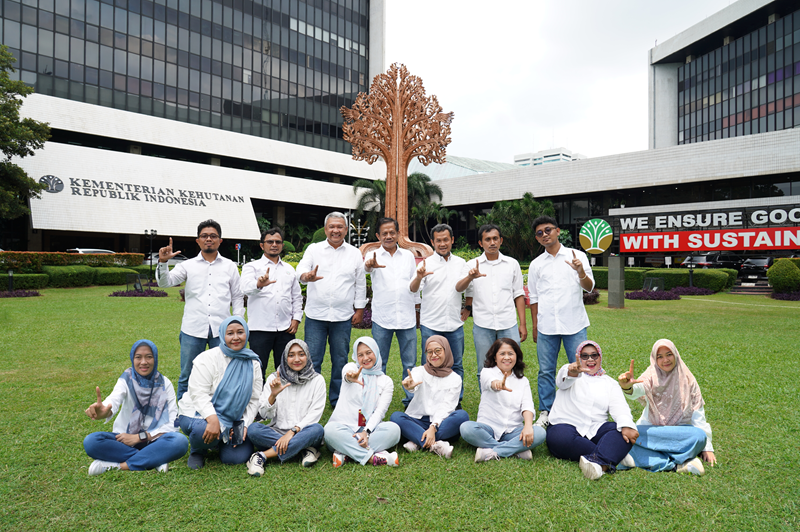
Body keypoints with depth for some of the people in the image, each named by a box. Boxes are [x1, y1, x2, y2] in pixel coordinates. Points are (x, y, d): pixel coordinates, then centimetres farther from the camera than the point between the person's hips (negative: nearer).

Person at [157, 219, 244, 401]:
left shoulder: (230, 266, 12)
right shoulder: (188, 265, 9)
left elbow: (237, 297, 13)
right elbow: (165, 282, -1)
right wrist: (162, 262, -19)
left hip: (221, 329, 0)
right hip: (193, 329, 0)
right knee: (187, 377, 7)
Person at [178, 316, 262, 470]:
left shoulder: (253, 363, 4)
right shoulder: (208, 358, -11)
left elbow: (254, 399, 7)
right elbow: (198, 393, -19)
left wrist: (245, 424, -6)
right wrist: (213, 419, -33)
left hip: (233, 420, 4)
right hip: (200, 412, -4)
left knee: (239, 457, -14)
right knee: (203, 430, -37)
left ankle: (221, 442, 21)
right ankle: (198, 451, 2)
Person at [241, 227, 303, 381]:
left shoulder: (289, 269, 18)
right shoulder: (252, 267, 4)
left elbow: (297, 297, 21)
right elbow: (246, 287, -17)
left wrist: (296, 318, 7)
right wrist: (259, 284, -40)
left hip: (285, 328, 4)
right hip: (260, 328, -3)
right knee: (257, 370, 0)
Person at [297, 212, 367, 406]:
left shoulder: (355, 253, 8)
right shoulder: (314, 249, 6)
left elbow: (360, 284, 10)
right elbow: (301, 269, -9)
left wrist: (359, 309, 6)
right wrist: (307, 276, -33)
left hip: (343, 317, 1)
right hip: (316, 315, -1)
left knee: (340, 360, 9)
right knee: (312, 359, 1)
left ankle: (337, 400, 23)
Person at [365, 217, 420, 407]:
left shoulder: (408, 255, 9)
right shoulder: (375, 256, 0)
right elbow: (366, 267, -24)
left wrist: (417, 307, 17)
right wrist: (369, 265, -48)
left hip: (407, 318, 2)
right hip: (382, 318, -2)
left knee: (410, 363, 8)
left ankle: (411, 399, 20)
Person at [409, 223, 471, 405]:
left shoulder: (461, 263, 8)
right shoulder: (426, 263, -2)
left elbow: (469, 287, 22)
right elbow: (413, 289, -14)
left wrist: (468, 308, 12)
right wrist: (419, 277, -35)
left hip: (455, 324, 3)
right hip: (430, 324, -3)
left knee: (456, 365, 11)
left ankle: (457, 401, 24)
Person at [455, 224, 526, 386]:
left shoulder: (512, 264, 10)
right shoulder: (472, 265, 6)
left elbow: (518, 295, 12)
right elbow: (458, 288, -9)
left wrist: (523, 324, 6)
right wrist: (470, 277, -30)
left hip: (508, 325, 1)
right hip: (482, 326, 0)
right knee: (484, 371, 8)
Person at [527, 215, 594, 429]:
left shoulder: (577, 256, 4)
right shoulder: (536, 264, 10)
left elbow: (589, 288, -2)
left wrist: (581, 271, -21)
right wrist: (534, 326, 10)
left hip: (574, 323, -2)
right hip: (546, 326, 2)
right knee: (546, 371, 5)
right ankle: (545, 412, 17)